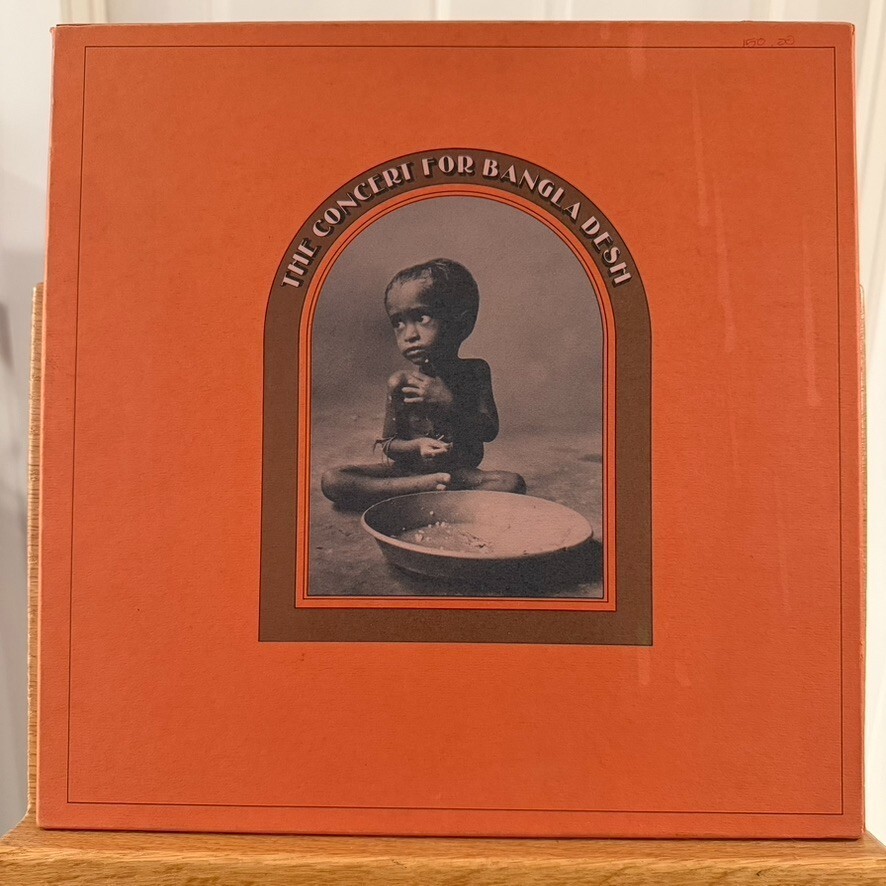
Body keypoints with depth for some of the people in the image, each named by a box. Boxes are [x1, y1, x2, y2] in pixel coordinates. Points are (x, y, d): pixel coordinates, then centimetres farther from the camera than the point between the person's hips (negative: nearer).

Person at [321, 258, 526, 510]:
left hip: (460, 472, 0)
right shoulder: (400, 383, -7)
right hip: (406, 469, 0)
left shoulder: (476, 371, -4)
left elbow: (490, 431, -10)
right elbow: (388, 443, -1)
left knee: (512, 483, -29)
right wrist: (416, 446, -24)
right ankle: (427, 486, -26)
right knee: (332, 481, -22)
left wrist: (448, 402, -23)